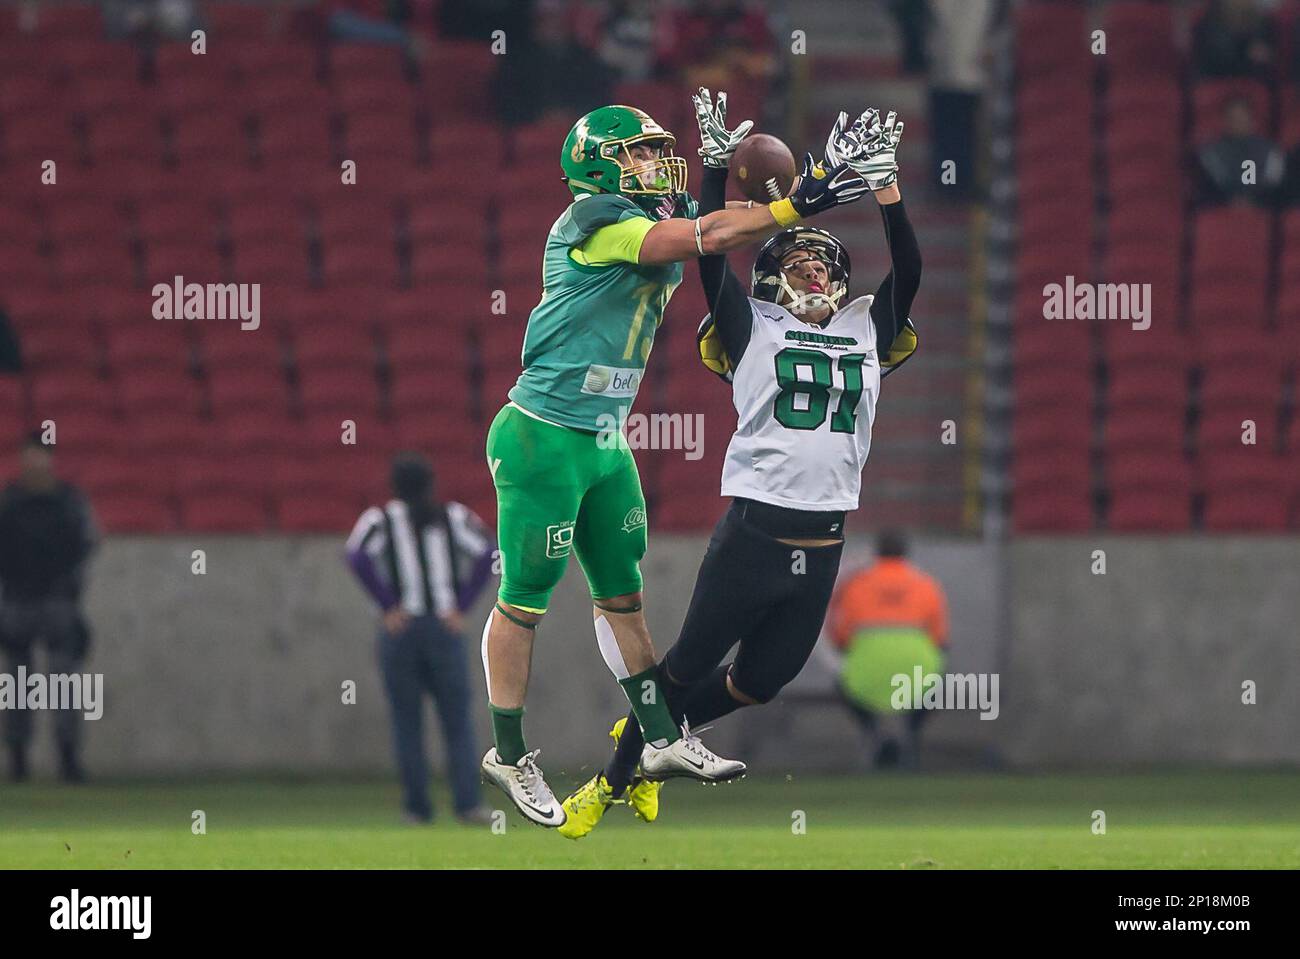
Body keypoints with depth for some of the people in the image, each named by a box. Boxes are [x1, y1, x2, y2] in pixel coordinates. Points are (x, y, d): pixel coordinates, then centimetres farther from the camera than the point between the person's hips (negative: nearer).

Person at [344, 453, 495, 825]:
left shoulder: (380, 519, 2)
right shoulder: (453, 516, 7)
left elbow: (358, 556, -16)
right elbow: (487, 552, -6)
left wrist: (388, 607, -10)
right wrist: (461, 605, -4)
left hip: (401, 630, -1)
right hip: (445, 627, 1)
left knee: (407, 724, 7)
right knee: (457, 721, 2)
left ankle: (418, 806, 5)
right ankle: (468, 802, -11)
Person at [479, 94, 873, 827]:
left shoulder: (658, 223, 10)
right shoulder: (595, 221, -17)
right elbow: (704, 238, -24)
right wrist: (793, 208, -24)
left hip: (605, 444, 9)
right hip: (545, 439, -9)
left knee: (623, 592, 13)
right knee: (525, 599, 3)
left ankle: (664, 739, 19)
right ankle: (509, 754, 13)